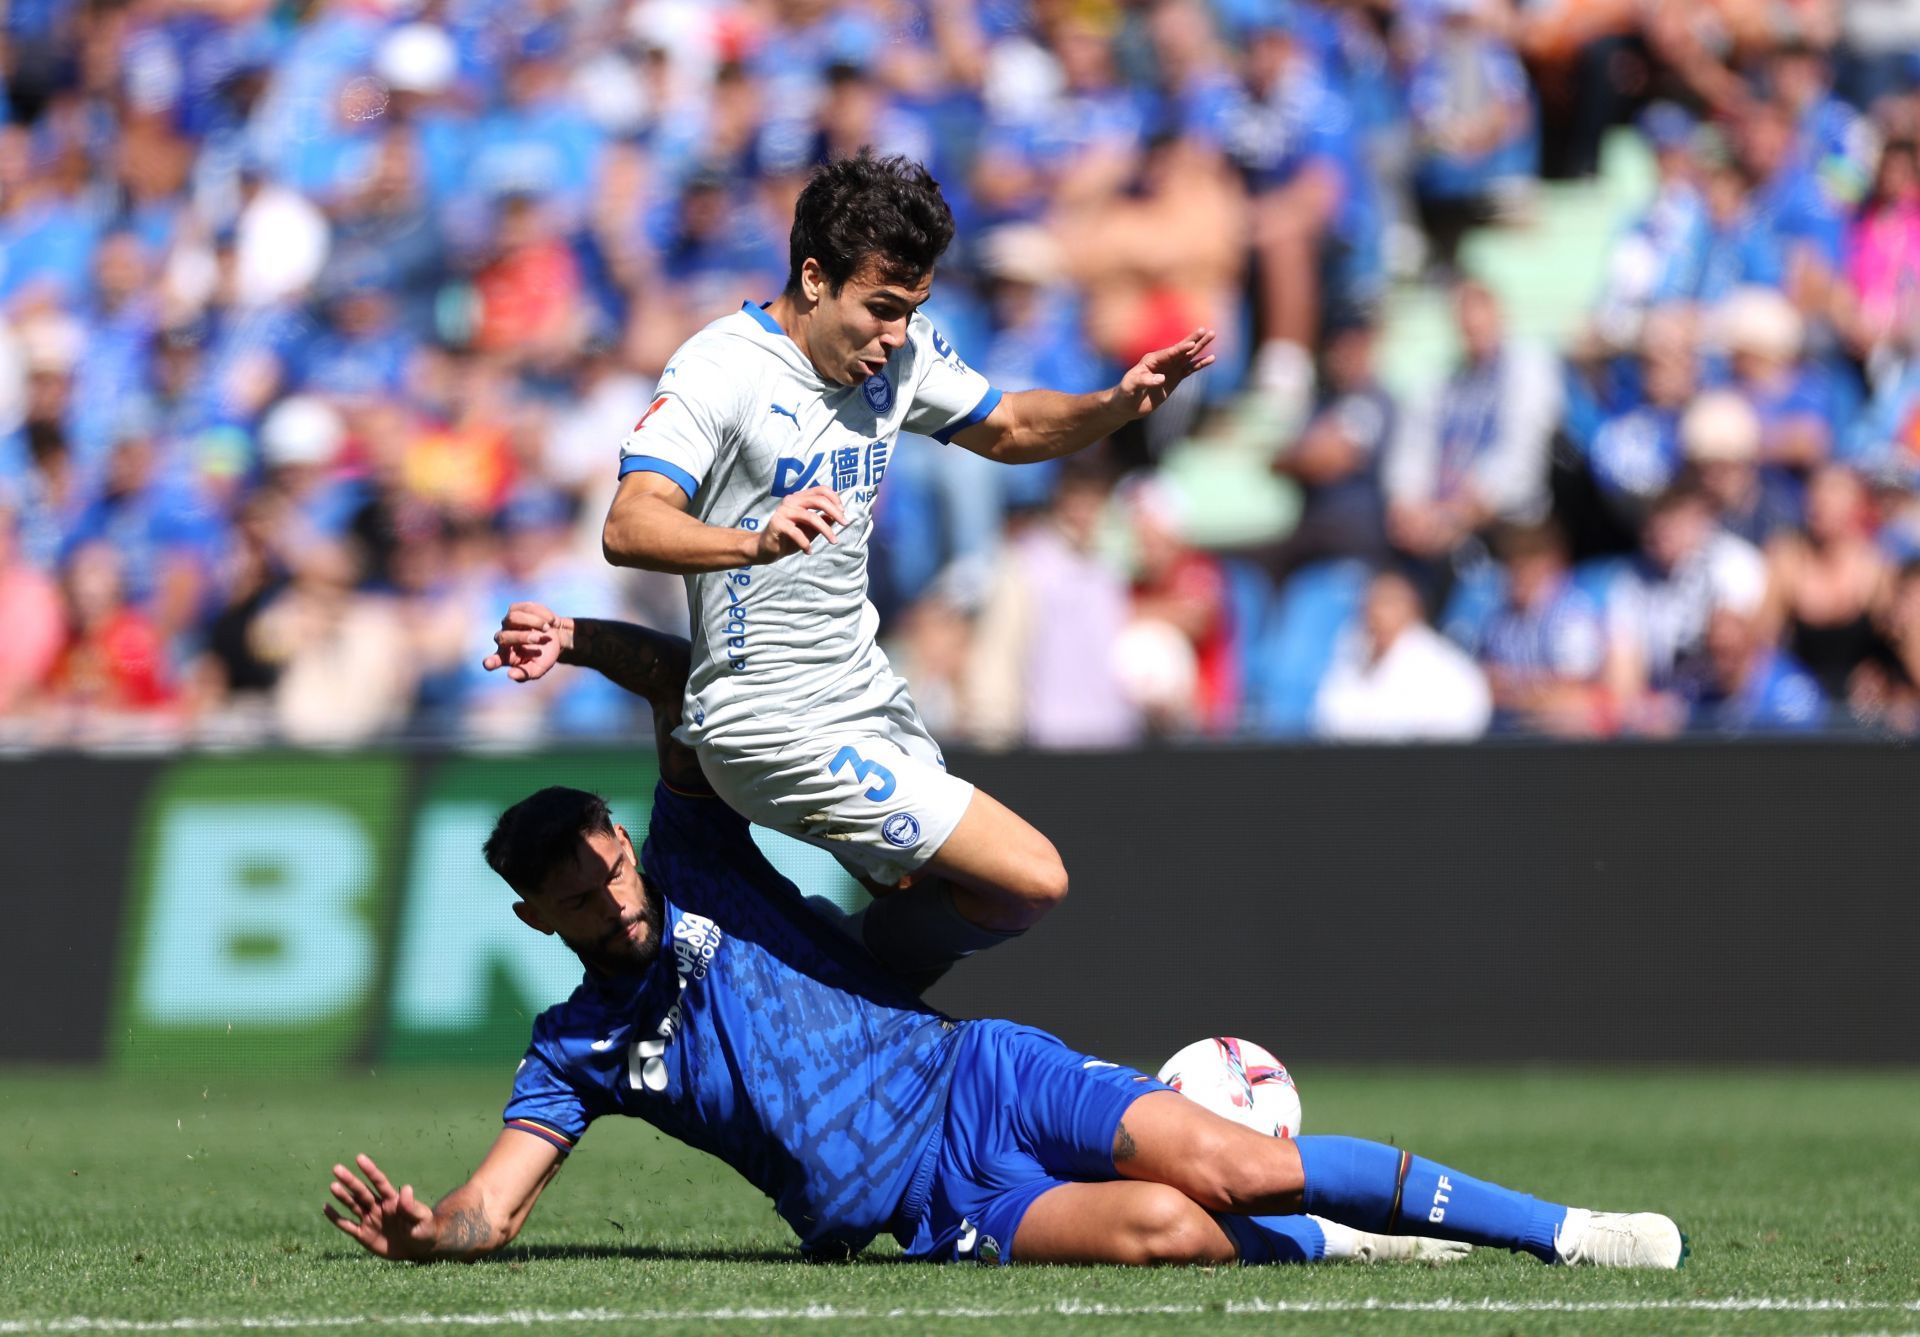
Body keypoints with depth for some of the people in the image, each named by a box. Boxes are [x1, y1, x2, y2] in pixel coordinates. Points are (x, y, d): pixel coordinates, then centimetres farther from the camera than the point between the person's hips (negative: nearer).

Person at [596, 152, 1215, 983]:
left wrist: (1117, 405, -2)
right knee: (1029, 880, -13)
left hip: (869, 692, 9)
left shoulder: (898, 349, 3)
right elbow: (628, 528, -31)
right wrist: (756, 542, -51)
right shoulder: (719, 370, -19)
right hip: (777, 726, -9)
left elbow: (1009, 428, 19)